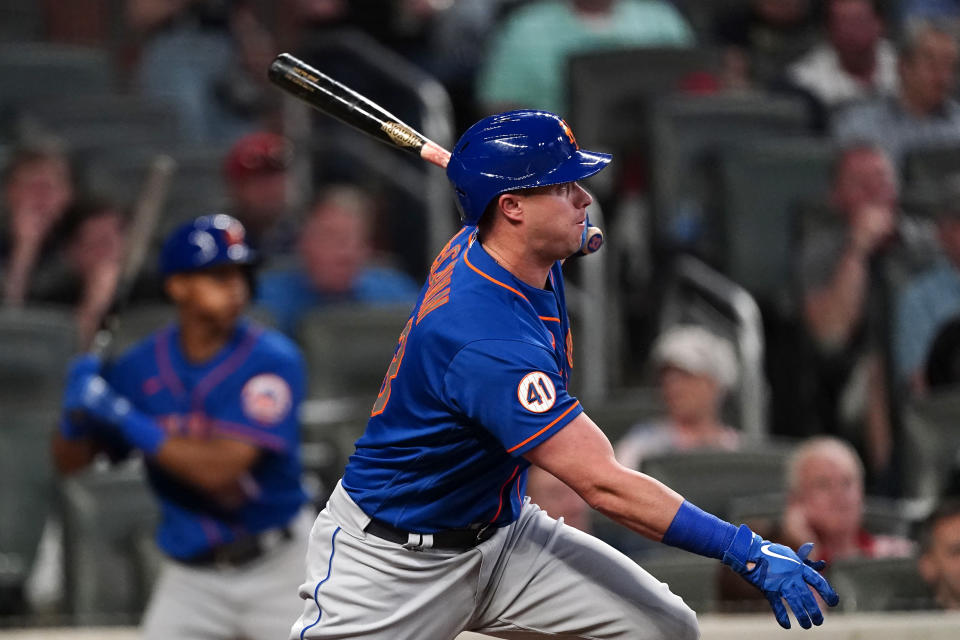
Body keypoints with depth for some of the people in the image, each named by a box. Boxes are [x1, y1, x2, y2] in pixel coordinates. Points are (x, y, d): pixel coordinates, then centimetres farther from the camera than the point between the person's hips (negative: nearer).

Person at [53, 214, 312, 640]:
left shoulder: (271, 361, -15)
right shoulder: (141, 367, -3)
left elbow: (220, 468, -25)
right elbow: (68, 461, 3)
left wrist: (125, 419, -26)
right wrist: (77, 417, -20)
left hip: (277, 570, -2)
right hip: (190, 579, 3)